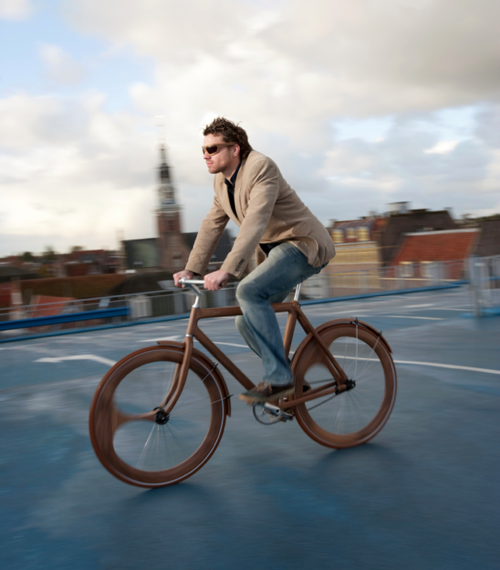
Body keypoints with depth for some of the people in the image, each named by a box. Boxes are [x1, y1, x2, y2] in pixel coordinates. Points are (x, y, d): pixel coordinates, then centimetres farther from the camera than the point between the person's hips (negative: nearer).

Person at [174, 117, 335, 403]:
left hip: (304, 244, -9)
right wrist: (192, 269, 1)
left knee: (249, 291, -29)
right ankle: (290, 381, 18)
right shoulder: (221, 181, 7)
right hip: (276, 250, 9)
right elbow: (212, 226, 10)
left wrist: (227, 270, -41)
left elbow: (255, 221, -33)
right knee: (248, 322, 3)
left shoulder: (261, 167, -21)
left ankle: (278, 379, -23)